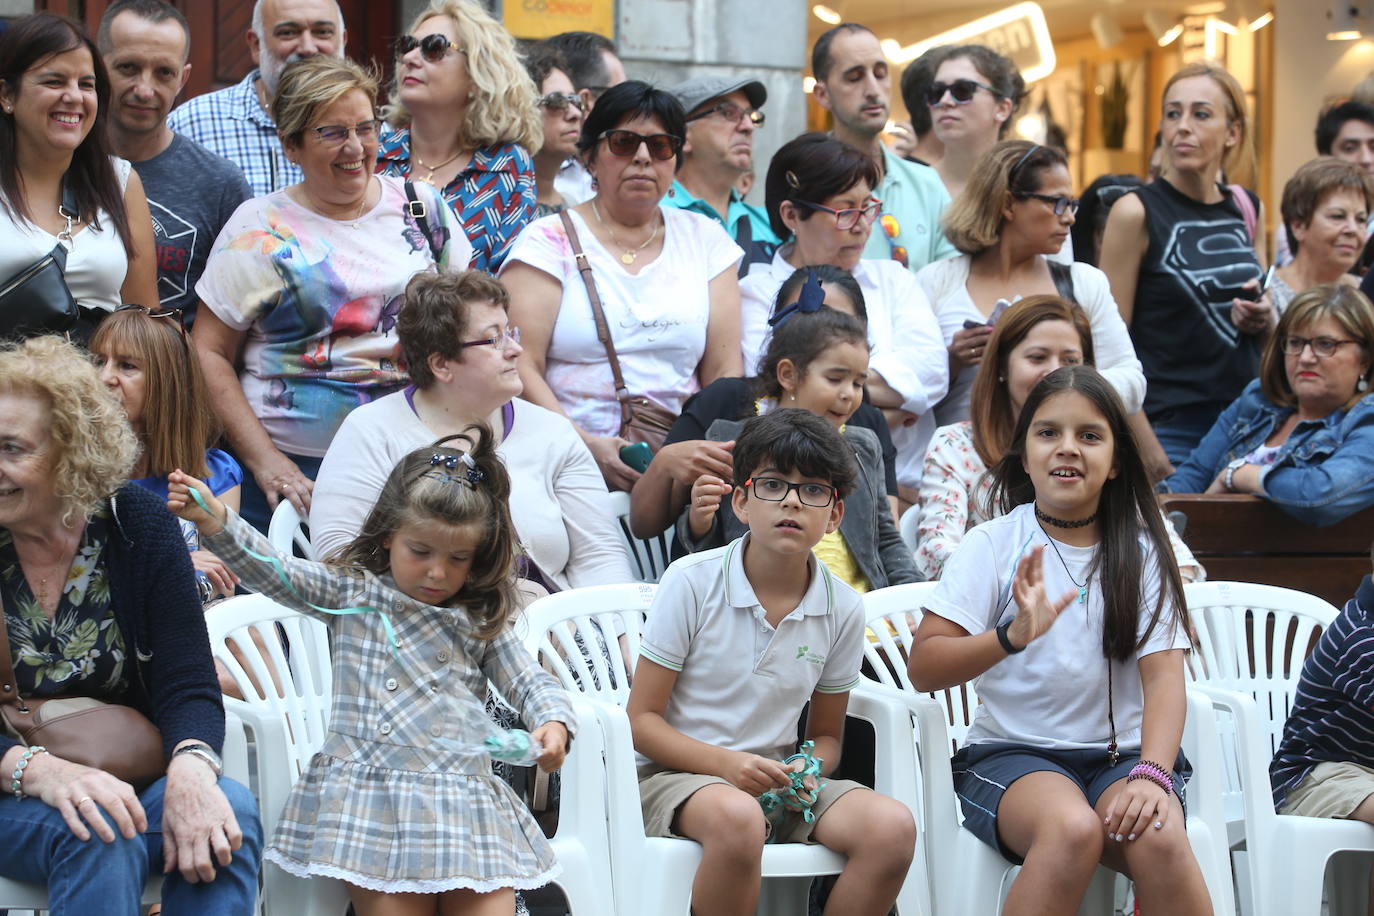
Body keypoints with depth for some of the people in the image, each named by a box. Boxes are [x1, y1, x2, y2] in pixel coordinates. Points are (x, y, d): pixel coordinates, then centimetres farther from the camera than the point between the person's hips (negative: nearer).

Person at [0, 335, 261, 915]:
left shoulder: (137, 523, -4)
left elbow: (188, 685, -9)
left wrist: (190, 769, -32)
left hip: (137, 776, 2)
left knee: (229, 813, -31)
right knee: (102, 840, -36)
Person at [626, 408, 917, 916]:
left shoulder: (843, 609, 3)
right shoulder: (692, 582, -8)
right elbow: (641, 719, -6)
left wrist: (806, 770, -10)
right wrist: (725, 764, -22)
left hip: (777, 779, 4)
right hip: (676, 771, -4)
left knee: (892, 827, -23)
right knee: (737, 818, -39)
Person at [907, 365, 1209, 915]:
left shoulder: (1140, 551, 7)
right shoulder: (994, 545, 2)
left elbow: (1164, 677, -4)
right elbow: (921, 668, -7)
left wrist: (1152, 774, -22)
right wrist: (1013, 636, -25)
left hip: (1119, 754, 1)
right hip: (1010, 752, -1)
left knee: (1159, 839, -32)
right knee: (1073, 828, -35)